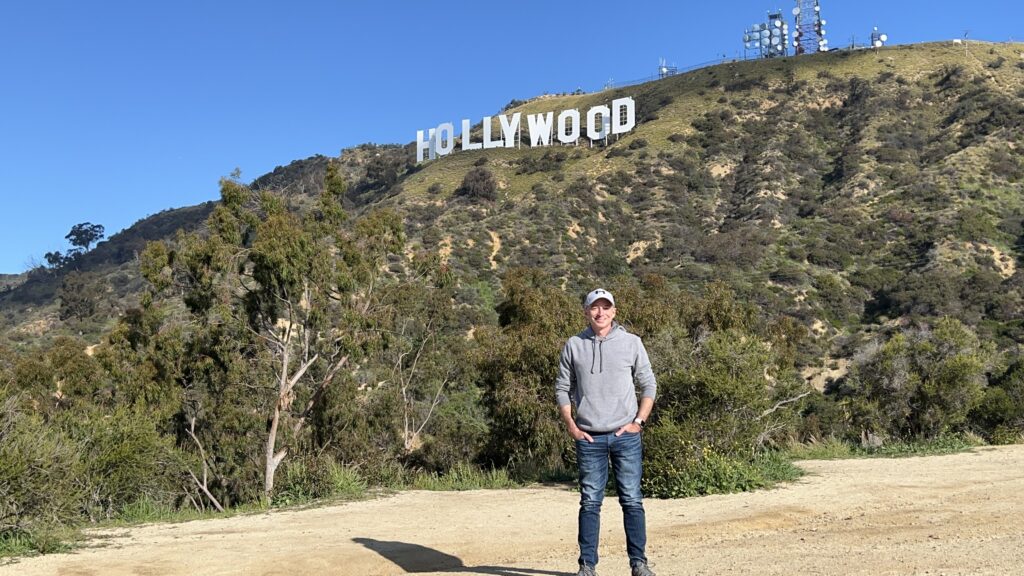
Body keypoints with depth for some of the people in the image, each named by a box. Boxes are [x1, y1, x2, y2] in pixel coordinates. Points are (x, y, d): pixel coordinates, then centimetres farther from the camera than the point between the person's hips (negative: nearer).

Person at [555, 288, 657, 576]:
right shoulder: (574, 345, 5)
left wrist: (638, 421, -3)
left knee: (632, 500, 2)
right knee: (590, 502, 4)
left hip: (626, 436, 0)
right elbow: (562, 389, 9)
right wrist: (571, 426, 0)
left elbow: (648, 385, 7)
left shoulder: (632, 342, 4)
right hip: (589, 438, 0)